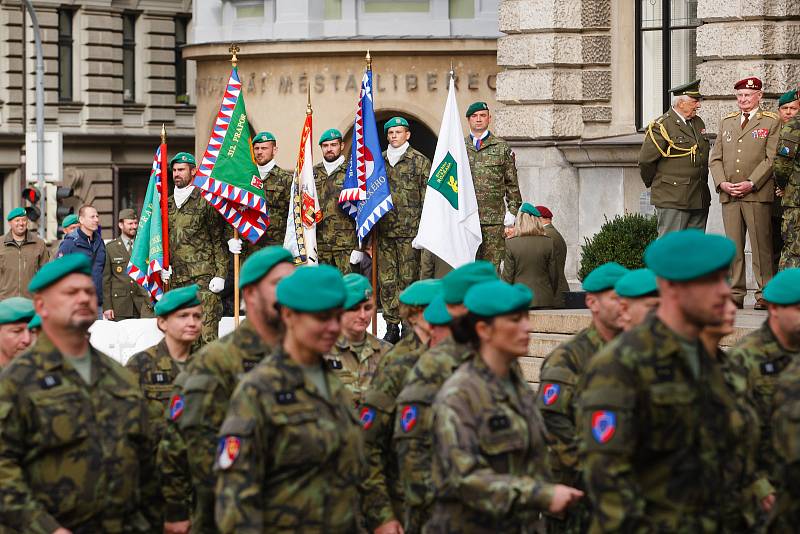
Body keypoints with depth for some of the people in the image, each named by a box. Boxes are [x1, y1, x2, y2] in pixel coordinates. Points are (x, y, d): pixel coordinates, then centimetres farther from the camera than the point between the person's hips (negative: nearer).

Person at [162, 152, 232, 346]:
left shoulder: (205, 201, -1)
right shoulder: (168, 204, 17)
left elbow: (219, 240, -3)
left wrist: (220, 275, -10)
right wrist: (163, 265, 13)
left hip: (203, 277, -6)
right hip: (176, 278, 6)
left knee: (207, 332, -12)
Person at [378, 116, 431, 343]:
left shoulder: (420, 162, 1)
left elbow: (427, 197, -1)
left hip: (409, 231, -4)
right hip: (384, 231, 4)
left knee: (408, 279, -2)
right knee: (386, 280, 3)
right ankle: (391, 326, 9)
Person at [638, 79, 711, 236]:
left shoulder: (698, 123, 15)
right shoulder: (661, 126, -11)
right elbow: (646, 161, -9)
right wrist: (653, 183, 3)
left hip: (699, 200, 8)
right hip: (672, 200, -8)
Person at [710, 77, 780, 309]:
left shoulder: (771, 122, 4)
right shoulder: (726, 122, 18)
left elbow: (771, 158, -5)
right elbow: (715, 158, 15)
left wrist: (751, 184, -14)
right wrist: (722, 183, -2)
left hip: (758, 194, -4)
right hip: (728, 194, 4)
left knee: (761, 244, -4)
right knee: (733, 245, 4)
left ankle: (764, 295, 0)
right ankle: (735, 294, 8)